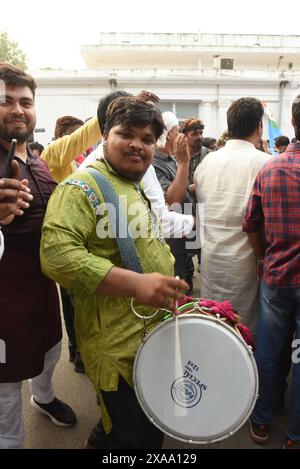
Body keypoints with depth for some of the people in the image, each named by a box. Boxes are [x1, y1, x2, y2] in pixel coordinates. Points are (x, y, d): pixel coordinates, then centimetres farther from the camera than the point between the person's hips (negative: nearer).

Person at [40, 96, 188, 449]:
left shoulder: (140, 186, 13)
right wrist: (135, 283, -35)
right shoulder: (82, 187, -16)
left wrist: (174, 291, 16)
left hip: (156, 336, 9)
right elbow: (56, 253, -30)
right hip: (120, 349, -9)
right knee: (134, 438, 7)